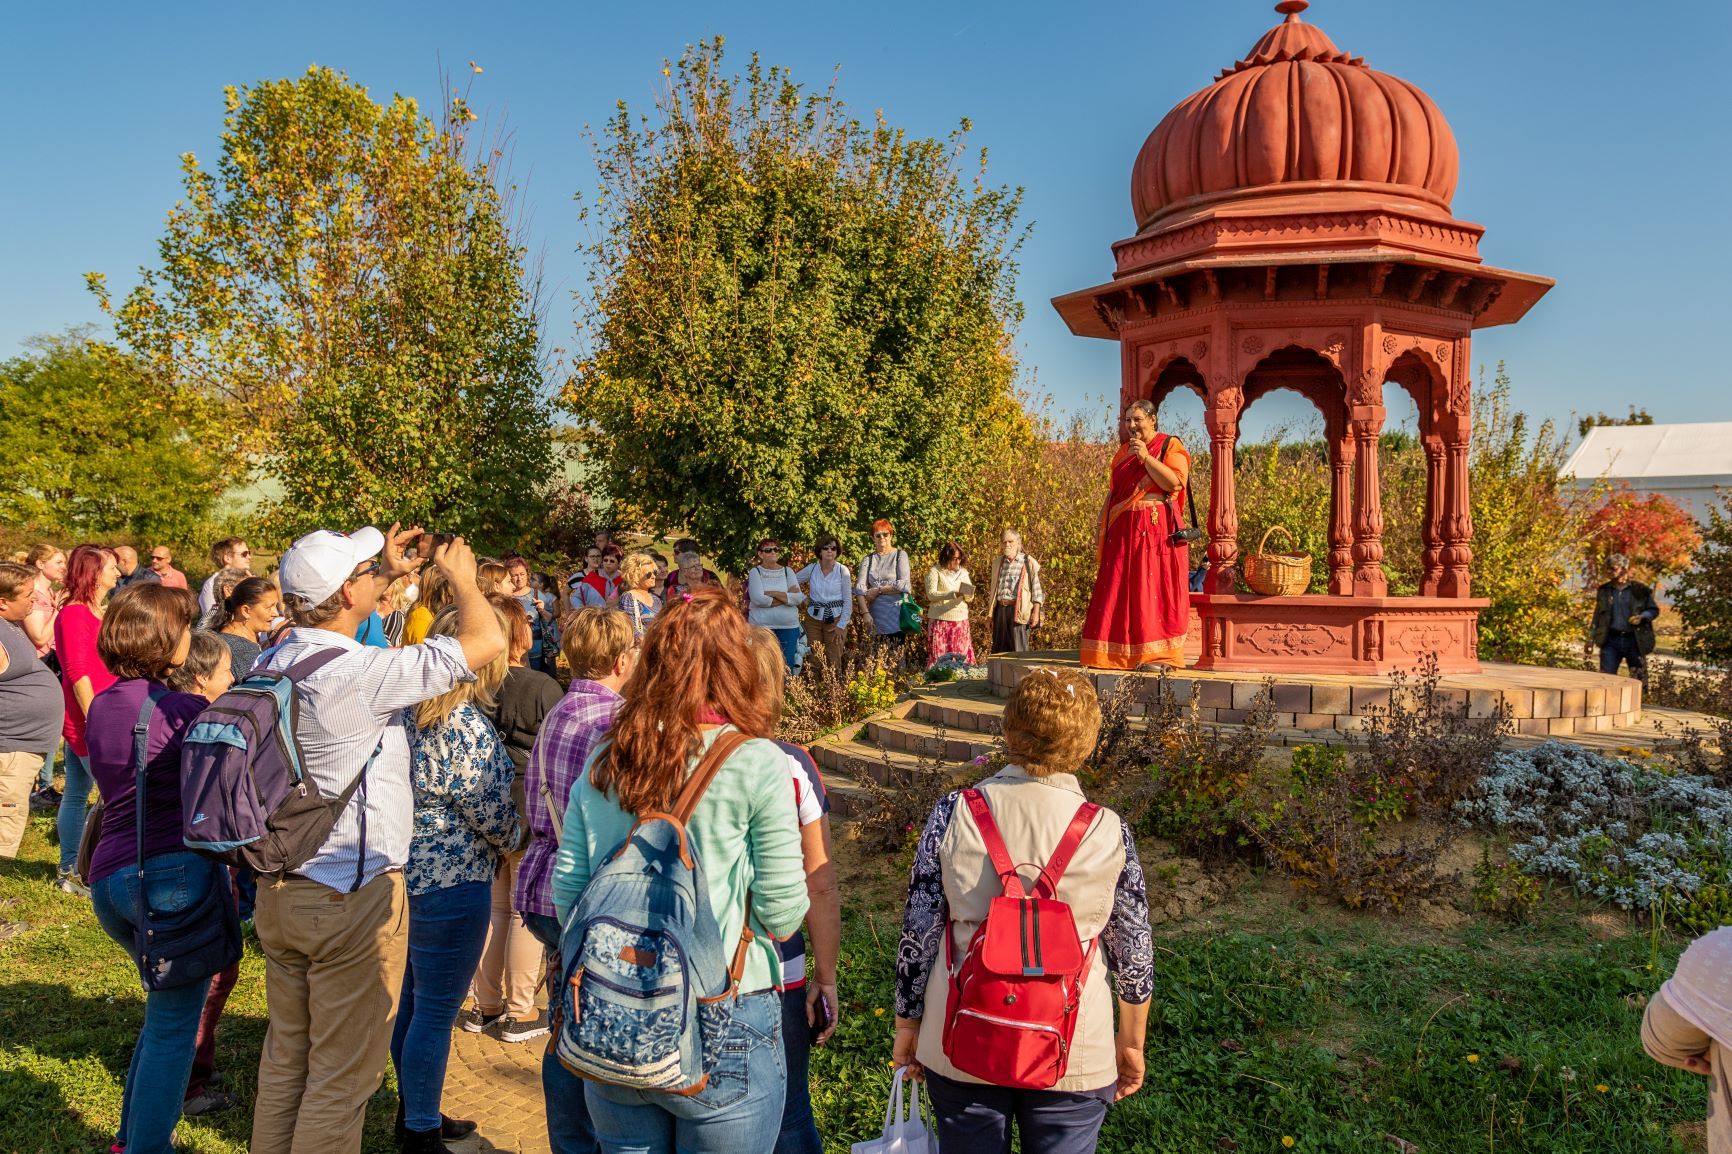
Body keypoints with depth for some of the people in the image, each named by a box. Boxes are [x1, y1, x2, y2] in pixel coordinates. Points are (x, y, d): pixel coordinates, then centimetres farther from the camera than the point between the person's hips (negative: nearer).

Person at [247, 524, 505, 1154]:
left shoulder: (274, 661, 2)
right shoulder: (360, 673, -24)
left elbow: (329, 613, 25)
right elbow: (487, 641, -22)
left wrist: (387, 573, 21)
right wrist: (460, 575, -4)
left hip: (278, 889, 9)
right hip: (351, 897, -8)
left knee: (285, 1055, 22)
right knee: (342, 1075, 6)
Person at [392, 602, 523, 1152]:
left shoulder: (415, 711, 3)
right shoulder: (466, 727, -23)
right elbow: (495, 814, -17)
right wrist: (515, 840, 4)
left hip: (410, 869, 9)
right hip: (452, 881, -9)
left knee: (414, 999, 21)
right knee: (436, 1012, 4)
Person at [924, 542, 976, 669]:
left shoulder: (963, 572, 12)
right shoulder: (935, 571, -3)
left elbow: (969, 597, 9)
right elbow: (931, 594, -15)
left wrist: (968, 593, -16)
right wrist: (954, 594, -24)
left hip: (960, 619, 5)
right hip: (940, 619, -5)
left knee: (961, 655, 3)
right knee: (939, 654, -4)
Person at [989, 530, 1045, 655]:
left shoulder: (1028, 563, 1)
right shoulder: (997, 562, 16)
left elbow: (1036, 590, -2)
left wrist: (1035, 613, -10)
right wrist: (991, 615, 18)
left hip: (1017, 610, -5)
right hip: (1000, 609, 5)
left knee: (1018, 649, -5)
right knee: (999, 648, 6)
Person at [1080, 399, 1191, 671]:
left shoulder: (1170, 445, 1)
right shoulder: (1123, 450, 19)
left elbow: (1175, 481, -13)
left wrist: (1146, 457, -15)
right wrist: (1102, 525, 14)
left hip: (1155, 529, -6)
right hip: (1122, 530, 6)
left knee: (1153, 588, -8)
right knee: (1119, 590, 2)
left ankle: (1159, 654, -6)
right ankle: (1120, 653, 6)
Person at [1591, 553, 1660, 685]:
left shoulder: (1640, 590, 1)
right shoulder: (1604, 590, 7)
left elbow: (1654, 610, 7)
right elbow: (1597, 616, 12)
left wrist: (1642, 617, -15)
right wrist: (1591, 639, 7)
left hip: (1634, 640, -1)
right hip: (1611, 640, 1)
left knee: (1638, 678, 5)